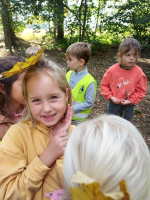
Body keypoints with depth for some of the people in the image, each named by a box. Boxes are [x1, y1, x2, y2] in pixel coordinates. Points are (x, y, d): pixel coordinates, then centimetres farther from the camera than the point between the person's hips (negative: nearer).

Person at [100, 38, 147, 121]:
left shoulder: (139, 72, -13)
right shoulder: (112, 70, -15)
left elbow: (141, 91, -4)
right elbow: (104, 85, -4)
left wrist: (131, 100, -14)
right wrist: (110, 97, -14)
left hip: (128, 105, 1)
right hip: (113, 103, 0)